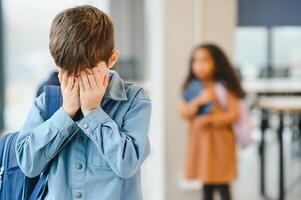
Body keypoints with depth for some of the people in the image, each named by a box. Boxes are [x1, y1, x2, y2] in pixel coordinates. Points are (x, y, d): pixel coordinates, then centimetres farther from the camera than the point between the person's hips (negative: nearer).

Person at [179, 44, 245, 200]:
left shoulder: (224, 88, -7)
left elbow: (234, 114, -12)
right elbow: (183, 112, -5)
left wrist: (210, 119, -20)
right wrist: (198, 101, -20)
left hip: (220, 140, -4)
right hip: (199, 140, 4)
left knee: (223, 186, 0)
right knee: (206, 186, 12)